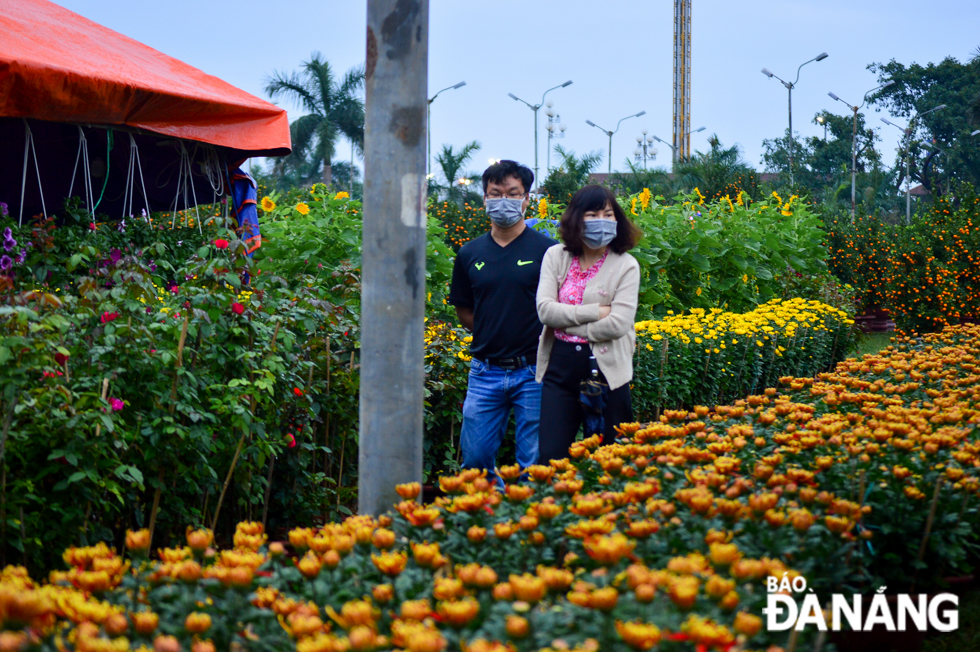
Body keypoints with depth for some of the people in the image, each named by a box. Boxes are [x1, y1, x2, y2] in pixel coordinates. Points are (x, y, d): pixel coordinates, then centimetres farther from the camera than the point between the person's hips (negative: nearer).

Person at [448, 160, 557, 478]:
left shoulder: (546, 250, -3)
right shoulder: (470, 254, 7)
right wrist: (492, 336, 6)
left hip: (533, 371, -3)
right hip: (485, 373, 3)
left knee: (535, 464, 2)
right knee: (475, 458, 5)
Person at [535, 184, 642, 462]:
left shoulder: (626, 266, -3)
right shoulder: (556, 256, 5)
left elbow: (618, 324, -14)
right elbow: (544, 309, -7)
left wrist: (567, 322, -8)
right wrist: (596, 311, -12)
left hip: (605, 369, -2)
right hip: (560, 366, 2)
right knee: (550, 457, -2)